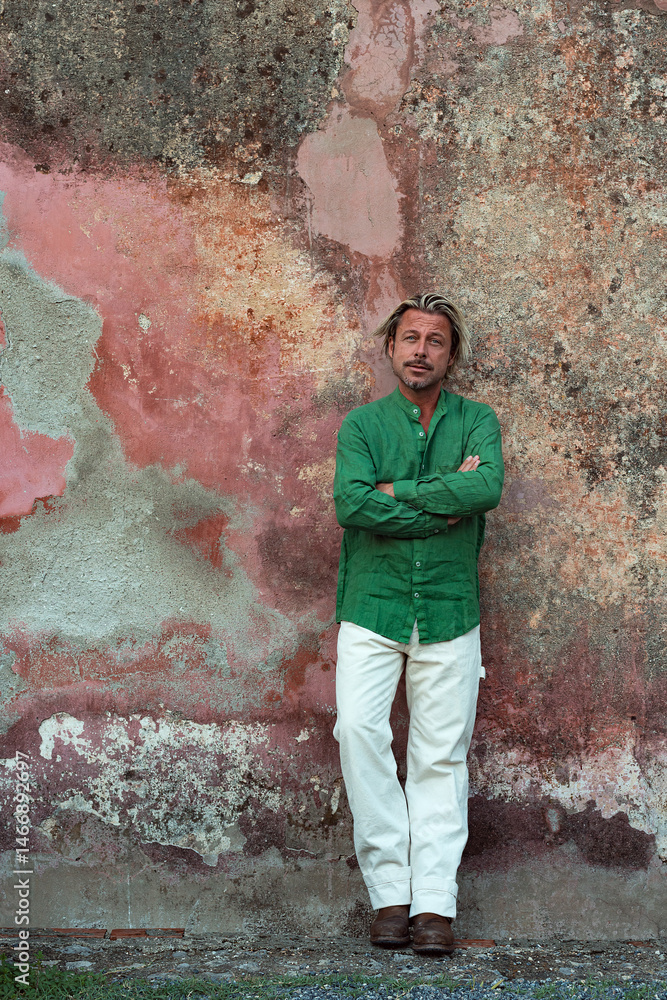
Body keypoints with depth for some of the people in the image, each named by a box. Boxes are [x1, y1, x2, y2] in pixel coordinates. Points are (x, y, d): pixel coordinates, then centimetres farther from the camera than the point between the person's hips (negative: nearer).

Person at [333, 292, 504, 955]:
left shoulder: (476, 421, 7)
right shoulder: (362, 423, 7)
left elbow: (489, 486, -15)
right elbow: (350, 504, -11)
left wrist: (396, 491, -12)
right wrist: (446, 500, -12)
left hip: (449, 613, 1)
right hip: (372, 608, 0)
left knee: (441, 753, -1)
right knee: (358, 729, -17)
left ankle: (433, 900, 1)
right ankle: (390, 890, -10)